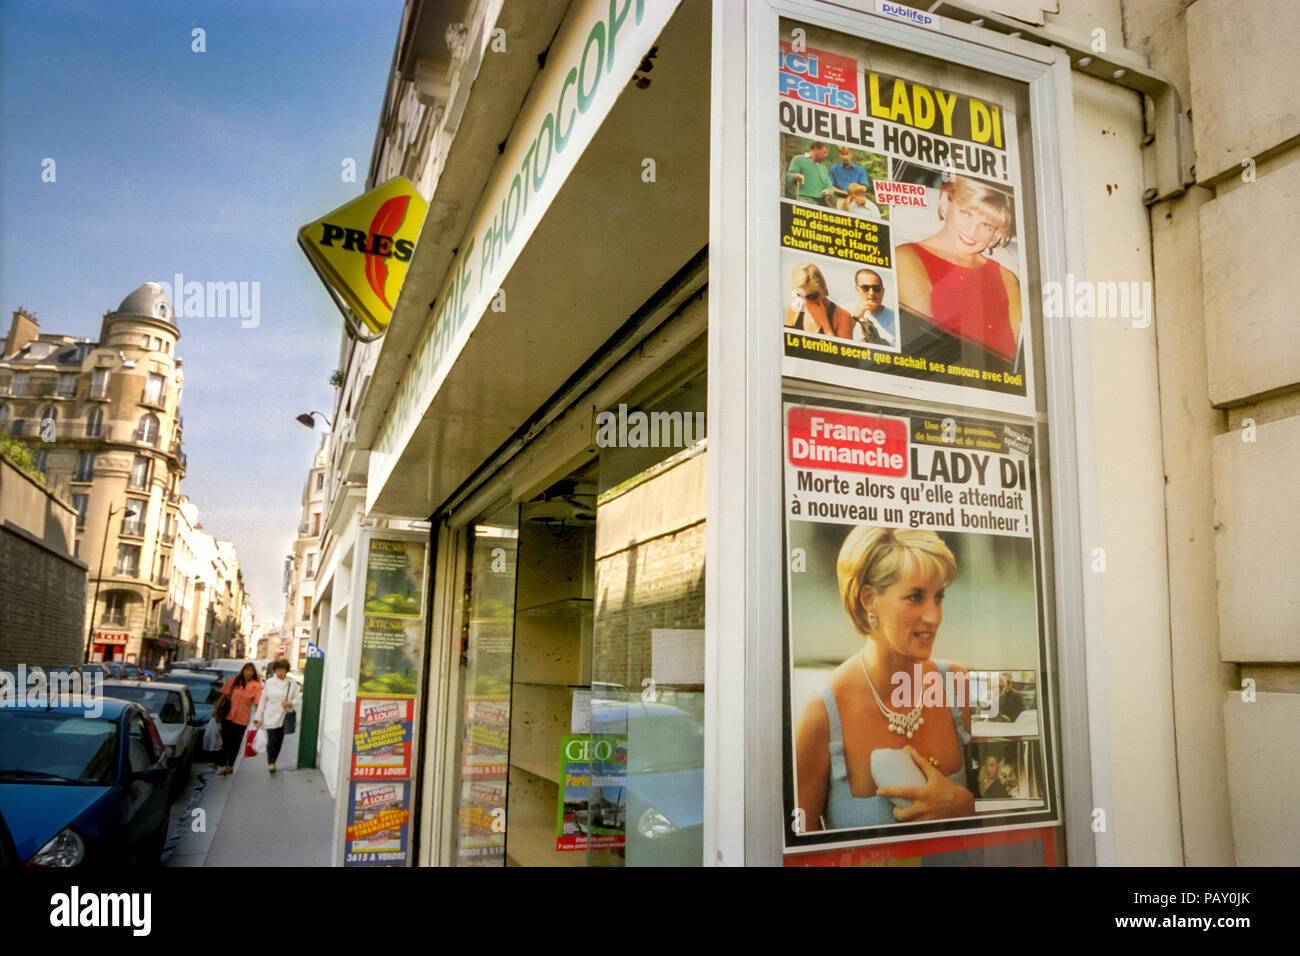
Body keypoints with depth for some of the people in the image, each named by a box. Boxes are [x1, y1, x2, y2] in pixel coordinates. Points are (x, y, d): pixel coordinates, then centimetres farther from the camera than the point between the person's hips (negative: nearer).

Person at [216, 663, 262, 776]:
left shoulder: (256, 685, -5)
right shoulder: (234, 680, 0)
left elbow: (257, 703, -6)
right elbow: (224, 694, 6)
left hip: (242, 718, -1)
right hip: (228, 716, 1)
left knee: (236, 743, 9)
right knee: (226, 741, -3)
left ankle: (230, 765, 21)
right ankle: (223, 766, 0)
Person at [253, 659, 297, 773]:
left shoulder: (291, 683, 3)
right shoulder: (269, 682, 4)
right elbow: (263, 700, 7)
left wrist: (290, 703, -15)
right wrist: (258, 717, 6)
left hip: (284, 717, 1)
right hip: (271, 717, -1)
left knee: (279, 742, 8)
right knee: (272, 740, -12)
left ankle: (272, 763, 21)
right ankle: (271, 763, -12)